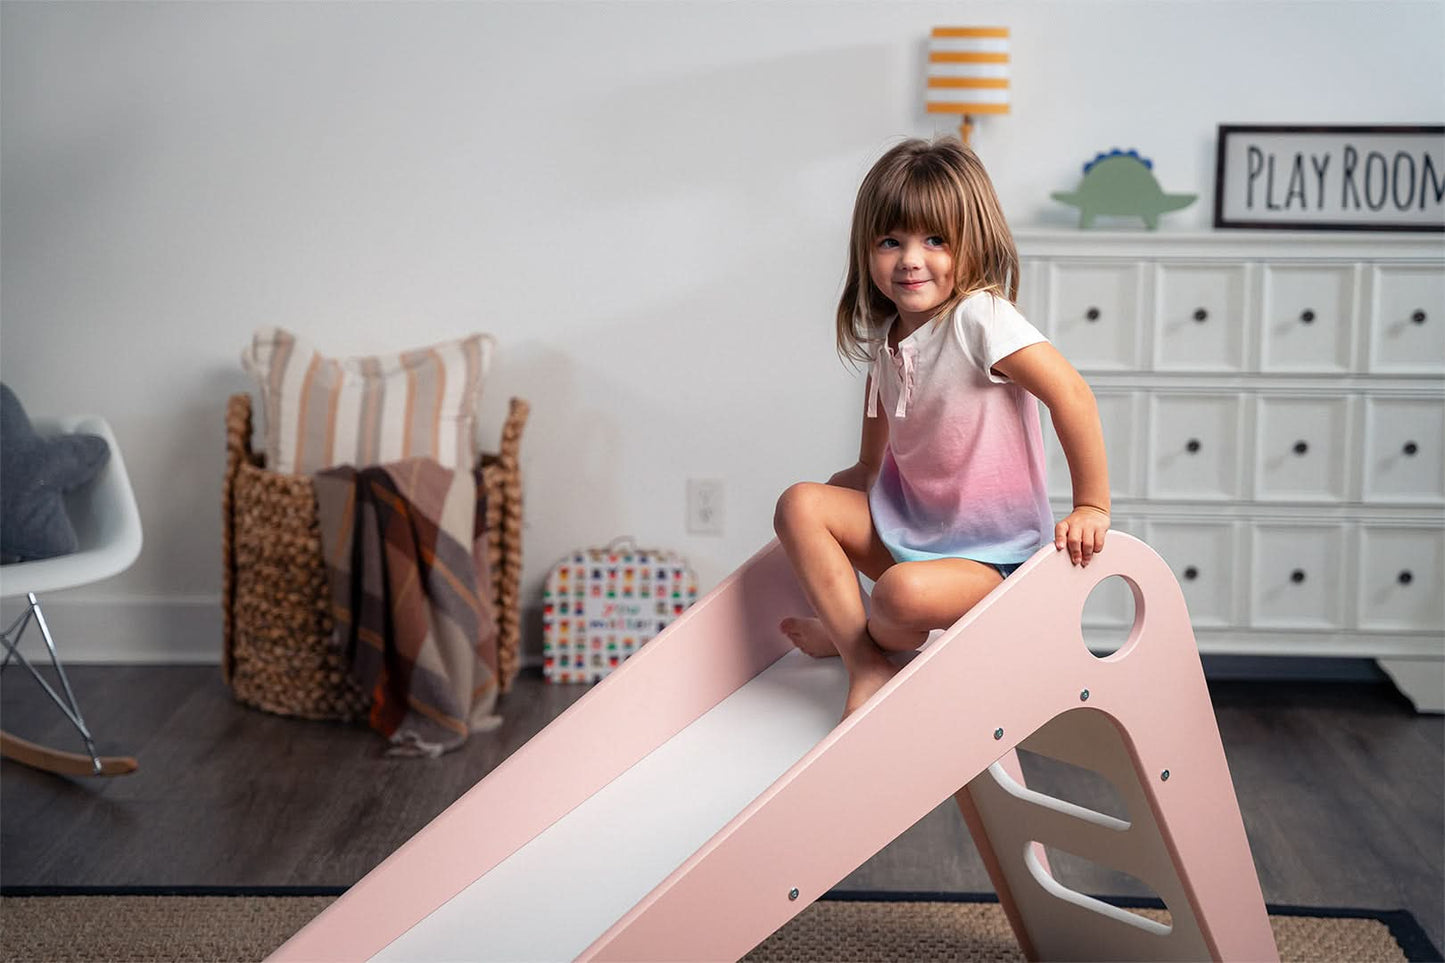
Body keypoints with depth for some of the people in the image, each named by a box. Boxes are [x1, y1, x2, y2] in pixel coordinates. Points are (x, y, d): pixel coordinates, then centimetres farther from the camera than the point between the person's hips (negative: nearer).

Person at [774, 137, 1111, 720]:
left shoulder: (978, 314, -17)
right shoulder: (885, 339, 7)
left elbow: (1070, 393, -25)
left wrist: (1091, 507, -23)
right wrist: (821, 498, 8)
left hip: (991, 554, -8)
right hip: (910, 527, 8)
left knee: (906, 592, -35)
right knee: (799, 504, -10)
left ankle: (850, 635, 1)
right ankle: (867, 668, -14)